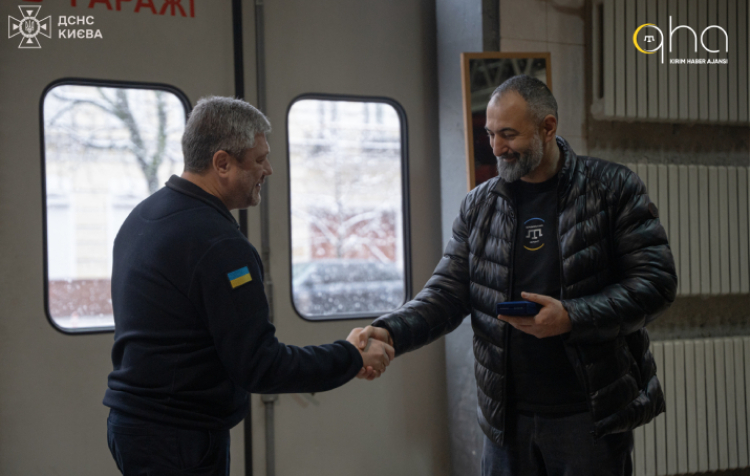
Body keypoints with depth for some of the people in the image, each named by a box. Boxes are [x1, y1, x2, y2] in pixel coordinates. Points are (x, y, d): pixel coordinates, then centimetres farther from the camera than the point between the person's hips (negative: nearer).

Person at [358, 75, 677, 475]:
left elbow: (655, 282, -8)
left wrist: (571, 317, -20)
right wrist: (389, 333, -15)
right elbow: (446, 294, 3)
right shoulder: (478, 206, 6)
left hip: (591, 419, -3)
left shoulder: (613, 188, -4)